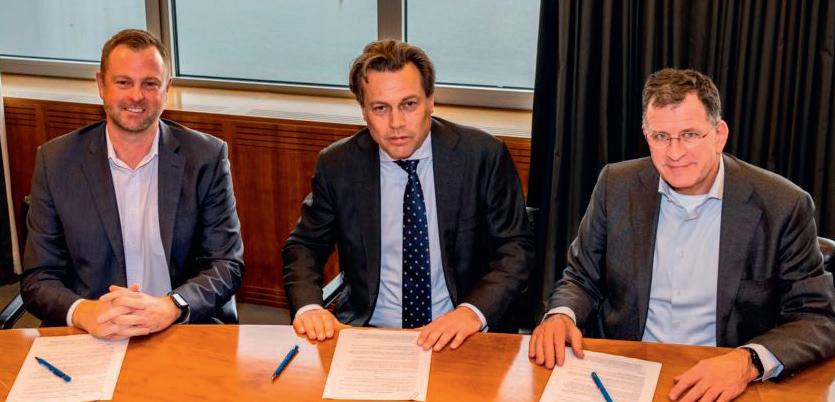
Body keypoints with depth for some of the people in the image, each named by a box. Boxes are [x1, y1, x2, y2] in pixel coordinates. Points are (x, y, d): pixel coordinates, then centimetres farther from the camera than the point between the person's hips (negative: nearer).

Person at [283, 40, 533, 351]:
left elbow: (516, 248, -2)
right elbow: (304, 246, 11)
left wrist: (473, 311, -19)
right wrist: (308, 306, -10)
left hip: (458, 337, -1)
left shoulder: (483, 156, -3)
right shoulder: (337, 165, 2)